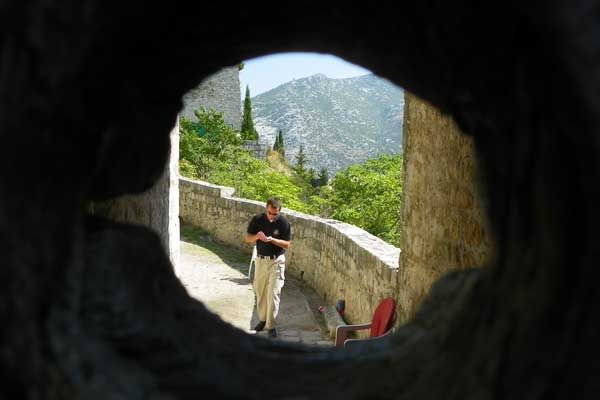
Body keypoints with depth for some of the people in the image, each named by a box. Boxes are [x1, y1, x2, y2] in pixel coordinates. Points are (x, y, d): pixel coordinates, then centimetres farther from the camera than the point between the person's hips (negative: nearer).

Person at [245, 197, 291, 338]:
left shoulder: (284, 222, -12)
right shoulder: (257, 219, -6)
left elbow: (287, 244, -9)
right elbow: (248, 238, 0)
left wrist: (272, 240, -25)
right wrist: (257, 236, -22)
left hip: (277, 261, -3)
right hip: (260, 260, 3)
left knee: (273, 293, -7)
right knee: (260, 292, 12)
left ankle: (270, 325, 1)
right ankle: (262, 319, 30)